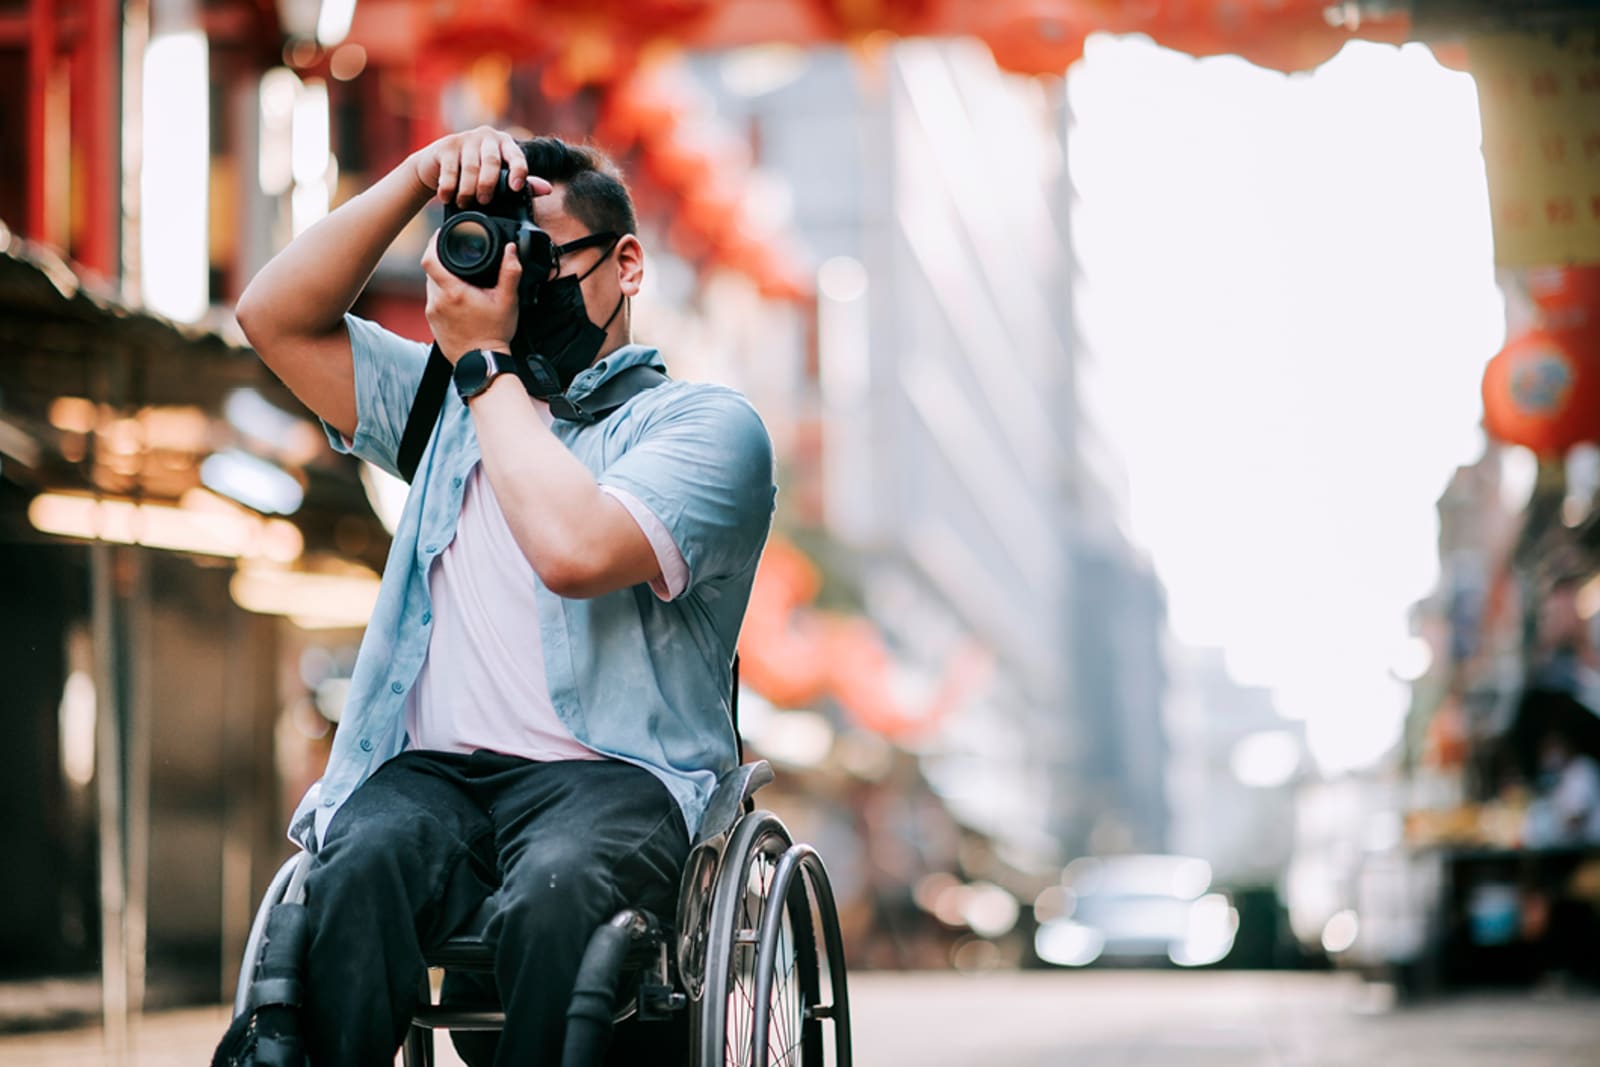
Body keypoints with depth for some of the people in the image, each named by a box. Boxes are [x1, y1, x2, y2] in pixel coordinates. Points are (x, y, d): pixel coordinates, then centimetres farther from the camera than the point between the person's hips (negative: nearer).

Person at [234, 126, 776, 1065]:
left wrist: (485, 360, -2)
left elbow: (574, 549, -13)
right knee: (363, 863, -33)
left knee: (554, 891, -39)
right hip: (431, 774, 4)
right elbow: (277, 317, 18)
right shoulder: (453, 403, 26)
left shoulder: (704, 422, 6)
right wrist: (418, 180, 8)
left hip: (610, 776, -4)